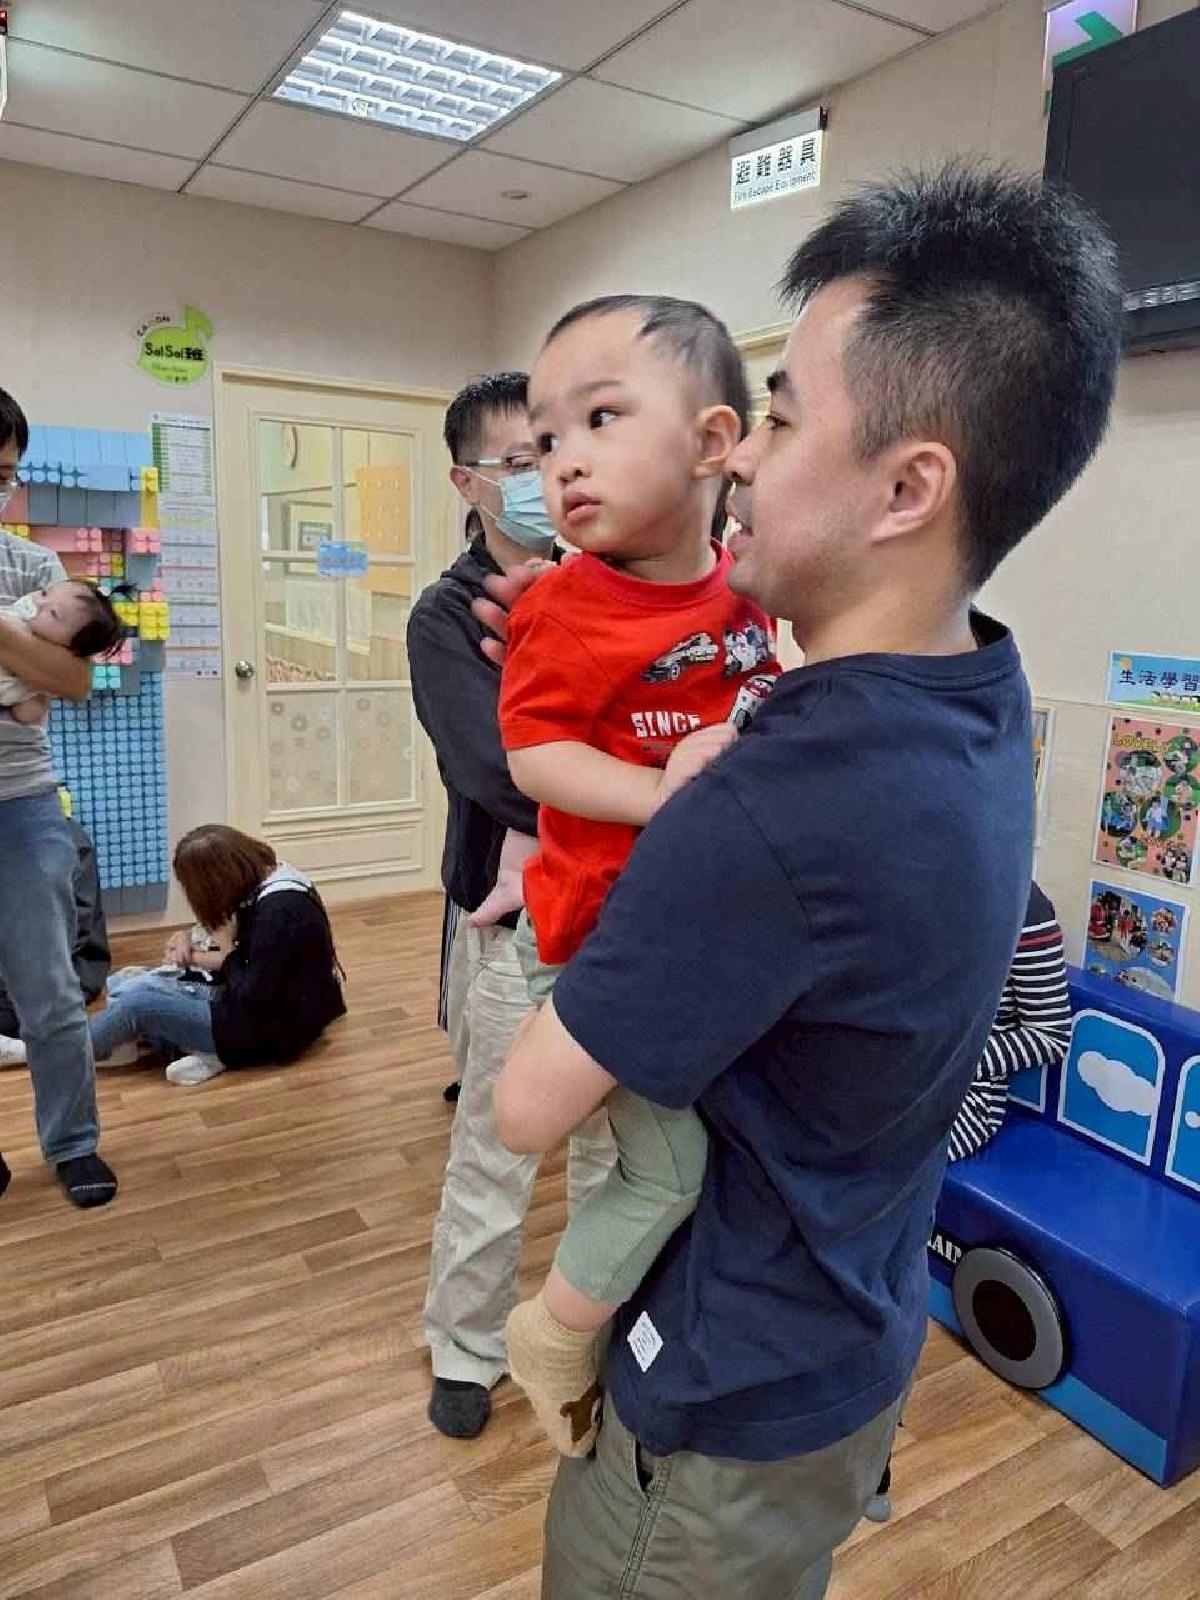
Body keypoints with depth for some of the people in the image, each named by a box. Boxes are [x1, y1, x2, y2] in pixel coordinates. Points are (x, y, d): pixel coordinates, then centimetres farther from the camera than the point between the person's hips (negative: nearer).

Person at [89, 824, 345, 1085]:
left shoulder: (279, 910, -27)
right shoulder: (267, 880, 2)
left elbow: (250, 1002, -24)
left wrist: (227, 948, -12)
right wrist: (194, 954, 0)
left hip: (273, 1028, -10)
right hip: (263, 1003, 10)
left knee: (136, 1003, -13)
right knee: (120, 987, 4)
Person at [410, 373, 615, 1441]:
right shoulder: (448, 616, -7)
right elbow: (498, 771, -21)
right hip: (517, 919, -4)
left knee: (617, 1138, 18)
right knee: (496, 1152, 9)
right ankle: (467, 1348, 33)